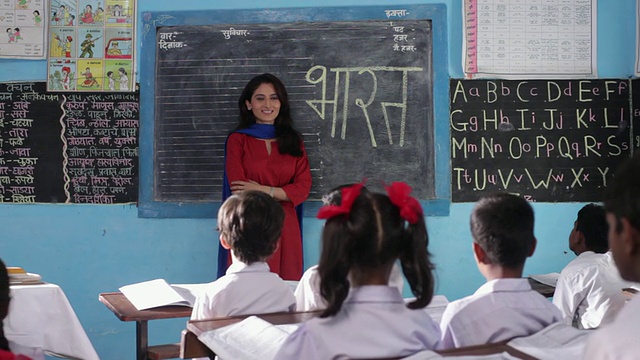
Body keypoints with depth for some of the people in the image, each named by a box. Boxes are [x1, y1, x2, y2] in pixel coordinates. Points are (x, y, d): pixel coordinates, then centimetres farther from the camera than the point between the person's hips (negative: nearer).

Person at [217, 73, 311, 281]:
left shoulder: (293, 141, 13)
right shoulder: (238, 140, 5)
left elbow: (303, 187, 2)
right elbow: (239, 190, -4)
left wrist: (264, 191, -9)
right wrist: (281, 194, -4)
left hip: (286, 228, 3)